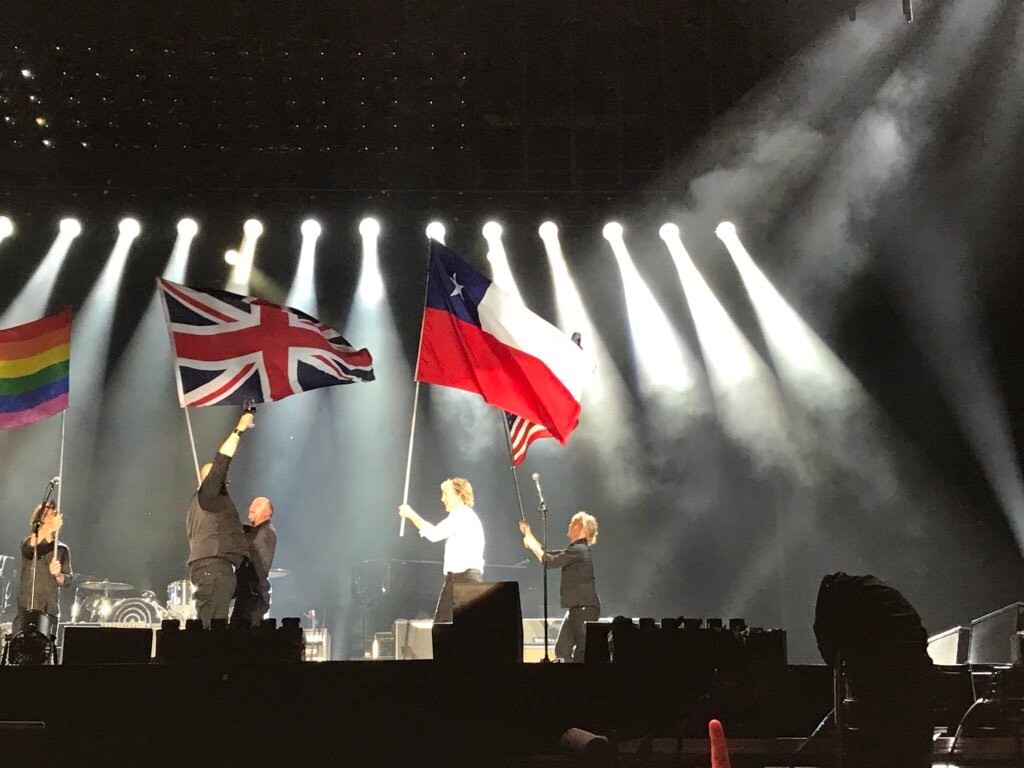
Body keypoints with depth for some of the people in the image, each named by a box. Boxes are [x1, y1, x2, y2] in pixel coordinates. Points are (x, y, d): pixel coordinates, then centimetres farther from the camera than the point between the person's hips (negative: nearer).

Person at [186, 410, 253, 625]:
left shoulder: (201, 502, 29)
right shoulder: (207, 494, 1)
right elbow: (221, 462, -8)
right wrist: (239, 429, -5)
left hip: (209, 566, 10)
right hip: (214, 566, -10)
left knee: (208, 629, 3)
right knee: (212, 628, -18)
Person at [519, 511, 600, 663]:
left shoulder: (578, 550, -15)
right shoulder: (575, 550, 17)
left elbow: (549, 561, -17)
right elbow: (549, 554, 23)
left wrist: (531, 545, -5)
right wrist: (529, 534, 21)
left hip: (586, 609, -10)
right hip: (576, 608, 10)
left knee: (582, 652, -10)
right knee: (561, 648, 8)